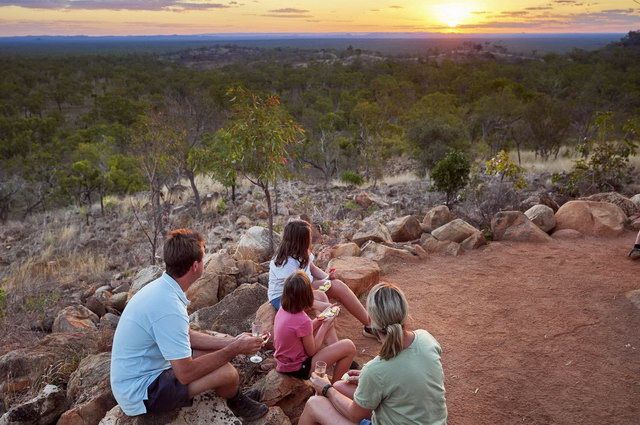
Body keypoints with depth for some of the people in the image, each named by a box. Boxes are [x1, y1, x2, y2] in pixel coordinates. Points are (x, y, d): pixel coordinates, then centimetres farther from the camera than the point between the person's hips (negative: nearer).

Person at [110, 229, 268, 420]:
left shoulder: (160, 287, -1)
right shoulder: (168, 306, -31)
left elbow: (187, 336, 10)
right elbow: (186, 373, -27)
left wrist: (231, 342, 2)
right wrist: (234, 349, -17)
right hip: (140, 393, -10)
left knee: (219, 344, 12)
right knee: (227, 372, -19)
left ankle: (235, 397, 31)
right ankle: (237, 403, 14)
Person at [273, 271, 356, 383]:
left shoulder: (283, 309, -7)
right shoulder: (303, 321, -31)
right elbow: (312, 351, -16)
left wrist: (321, 319, 2)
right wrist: (325, 325, -8)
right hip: (298, 369, -9)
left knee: (328, 324, 16)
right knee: (349, 347, -9)